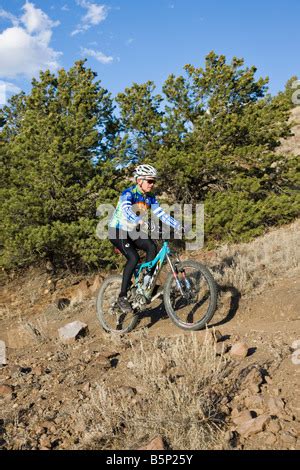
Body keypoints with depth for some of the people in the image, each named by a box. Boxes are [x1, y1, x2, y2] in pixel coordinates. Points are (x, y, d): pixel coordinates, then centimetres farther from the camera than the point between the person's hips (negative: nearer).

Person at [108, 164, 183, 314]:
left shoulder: (150, 197, 1)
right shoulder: (128, 193, -20)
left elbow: (161, 213, -3)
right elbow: (125, 210, -39)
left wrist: (178, 225, -16)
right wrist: (140, 221, -57)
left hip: (131, 232, 6)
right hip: (117, 231, -6)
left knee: (152, 247, -20)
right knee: (133, 258, -26)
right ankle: (122, 297, -16)